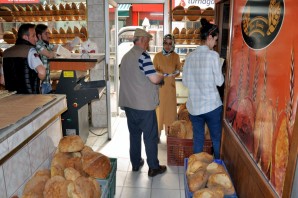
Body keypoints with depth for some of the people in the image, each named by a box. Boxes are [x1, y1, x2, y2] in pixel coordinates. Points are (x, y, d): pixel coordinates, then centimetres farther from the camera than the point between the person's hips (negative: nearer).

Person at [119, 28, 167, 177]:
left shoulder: (126, 57, 13)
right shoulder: (143, 56, -15)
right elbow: (154, 79, -20)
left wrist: (157, 76, 21)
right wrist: (162, 76, 2)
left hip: (128, 103, 8)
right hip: (144, 104, -8)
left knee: (134, 134, 17)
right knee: (150, 136, 4)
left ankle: (135, 163, 28)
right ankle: (153, 167, 15)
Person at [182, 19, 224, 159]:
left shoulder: (190, 56, 3)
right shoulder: (213, 55, -11)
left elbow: (185, 82, 7)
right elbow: (219, 81, -7)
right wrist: (220, 69, 11)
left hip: (193, 105, 4)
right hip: (212, 105, -4)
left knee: (198, 140, 14)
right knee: (217, 139, 13)